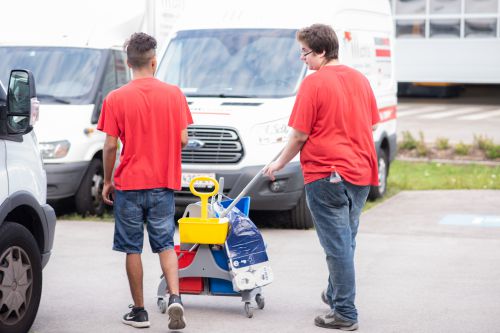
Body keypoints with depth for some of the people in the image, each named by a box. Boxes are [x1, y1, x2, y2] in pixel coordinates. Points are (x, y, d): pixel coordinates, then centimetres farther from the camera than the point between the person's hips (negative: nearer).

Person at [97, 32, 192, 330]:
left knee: (133, 249, 8)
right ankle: (175, 298, -8)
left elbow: (110, 146, -8)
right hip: (163, 183, 2)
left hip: (129, 185, -2)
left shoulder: (116, 99, -8)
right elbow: (183, 139, -3)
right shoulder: (174, 94, -3)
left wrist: (107, 181, 5)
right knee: (166, 244, 11)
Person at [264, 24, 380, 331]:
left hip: (326, 175, -7)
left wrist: (279, 164, 2)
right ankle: (335, 295, 35)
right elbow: (372, 123, 15)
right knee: (346, 240, 20)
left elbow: (300, 135, -12)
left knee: (338, 245, -2)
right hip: (362, 172, 7)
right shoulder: (360, 79, 8)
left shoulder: (314, 83, -13)